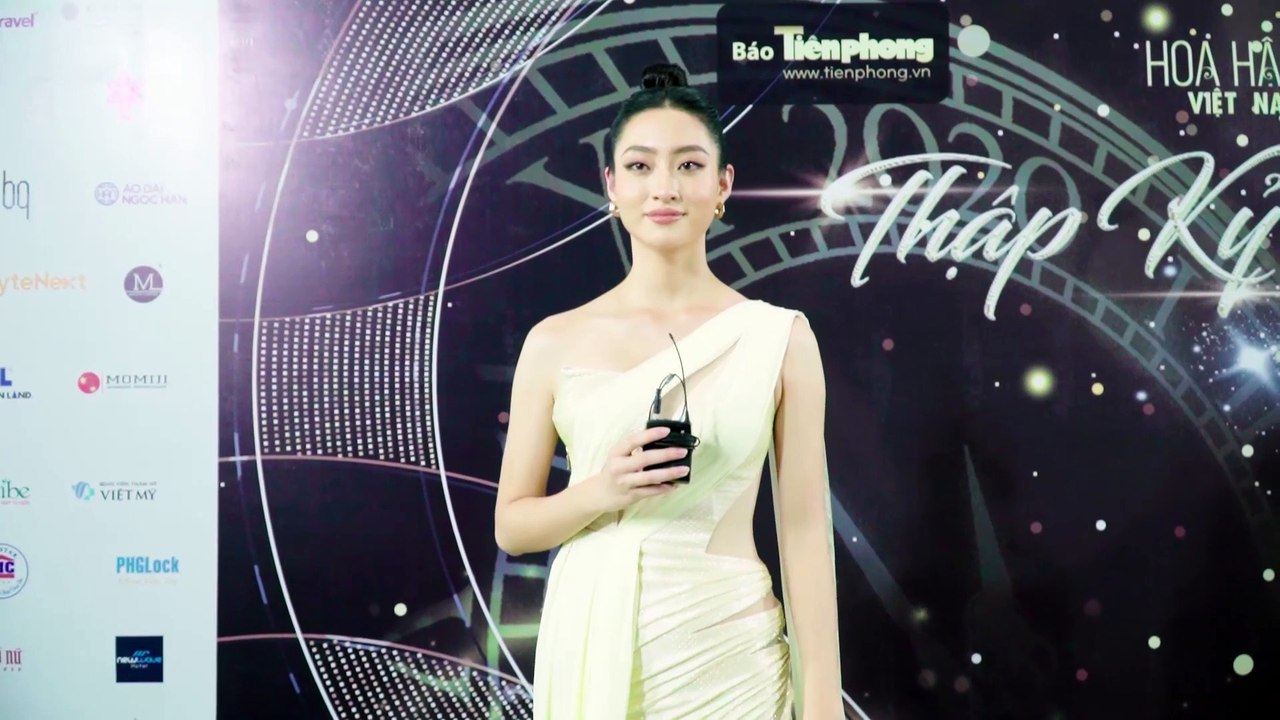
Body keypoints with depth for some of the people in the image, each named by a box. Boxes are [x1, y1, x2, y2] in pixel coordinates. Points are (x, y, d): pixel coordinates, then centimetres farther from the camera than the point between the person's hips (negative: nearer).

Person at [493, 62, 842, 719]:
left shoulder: (780, 338, -4)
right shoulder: (555, 342, -1)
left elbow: (805, 531, -3)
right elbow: (511, 525, 4)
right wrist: (601, 492, -15)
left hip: (726, 650, -1)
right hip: (593, 645, 1)